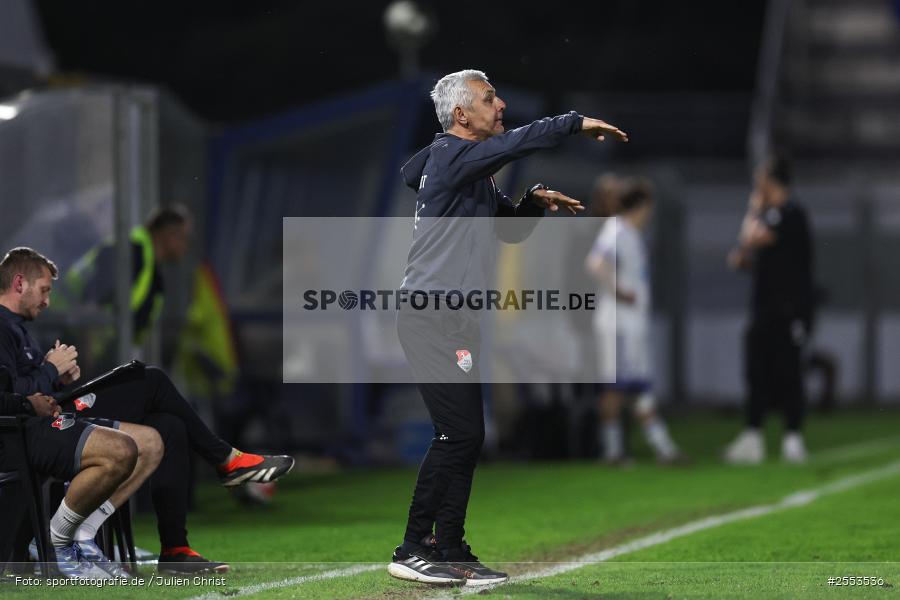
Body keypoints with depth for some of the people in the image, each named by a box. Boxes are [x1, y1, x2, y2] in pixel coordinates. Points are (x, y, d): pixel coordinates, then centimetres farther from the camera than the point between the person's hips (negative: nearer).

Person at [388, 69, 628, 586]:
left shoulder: (477, 174, 20)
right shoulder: (451, 155, -11)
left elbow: (509, 229, 26)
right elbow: (515, 144, -25)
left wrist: (533, 203, 6)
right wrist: (576, 123, -19)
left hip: (453, 320, 10)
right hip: (434, 318, -10)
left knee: (463, 437, 11)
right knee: (460, 433, -13)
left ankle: (448, 551, 15)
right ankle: (417, 552, -11)